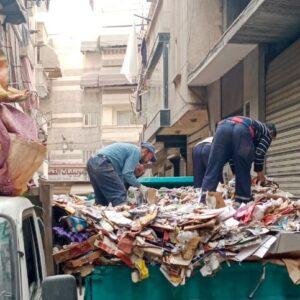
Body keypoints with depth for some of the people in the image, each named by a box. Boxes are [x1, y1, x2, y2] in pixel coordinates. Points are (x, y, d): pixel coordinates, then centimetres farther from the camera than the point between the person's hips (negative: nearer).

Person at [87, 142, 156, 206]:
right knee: (119, 194, -9)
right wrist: (140, 186, -2)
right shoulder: (136, 151, 0)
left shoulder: (130, 149, 28)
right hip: (102, 164, -10)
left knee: (102, 199, 15)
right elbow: (127, 173, -10)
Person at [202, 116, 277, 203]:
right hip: (242, 129, -5)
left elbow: (231, 153, 40)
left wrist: (235, 172, 41)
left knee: (213, 168, 1)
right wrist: (259, 171, 28)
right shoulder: (267, 132, 31)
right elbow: (259, 153, 13)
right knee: (243, 173, 9)